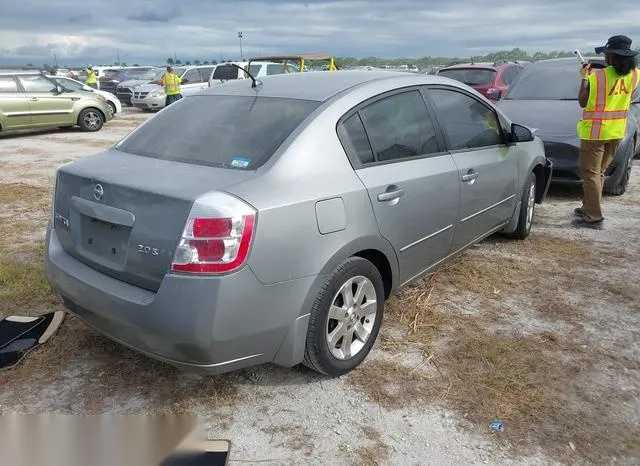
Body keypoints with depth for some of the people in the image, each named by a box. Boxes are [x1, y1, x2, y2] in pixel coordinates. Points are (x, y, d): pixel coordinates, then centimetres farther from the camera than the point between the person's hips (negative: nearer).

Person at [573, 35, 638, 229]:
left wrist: (584, 78, 2)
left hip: (595, 132, -7)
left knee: (591, 174, -3)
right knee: (599, 172, 18)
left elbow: (582, 102, -7)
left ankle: (594, 217, -6)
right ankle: (589, 208, 28)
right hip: (617, 132, 7)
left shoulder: (597, 77, -16)